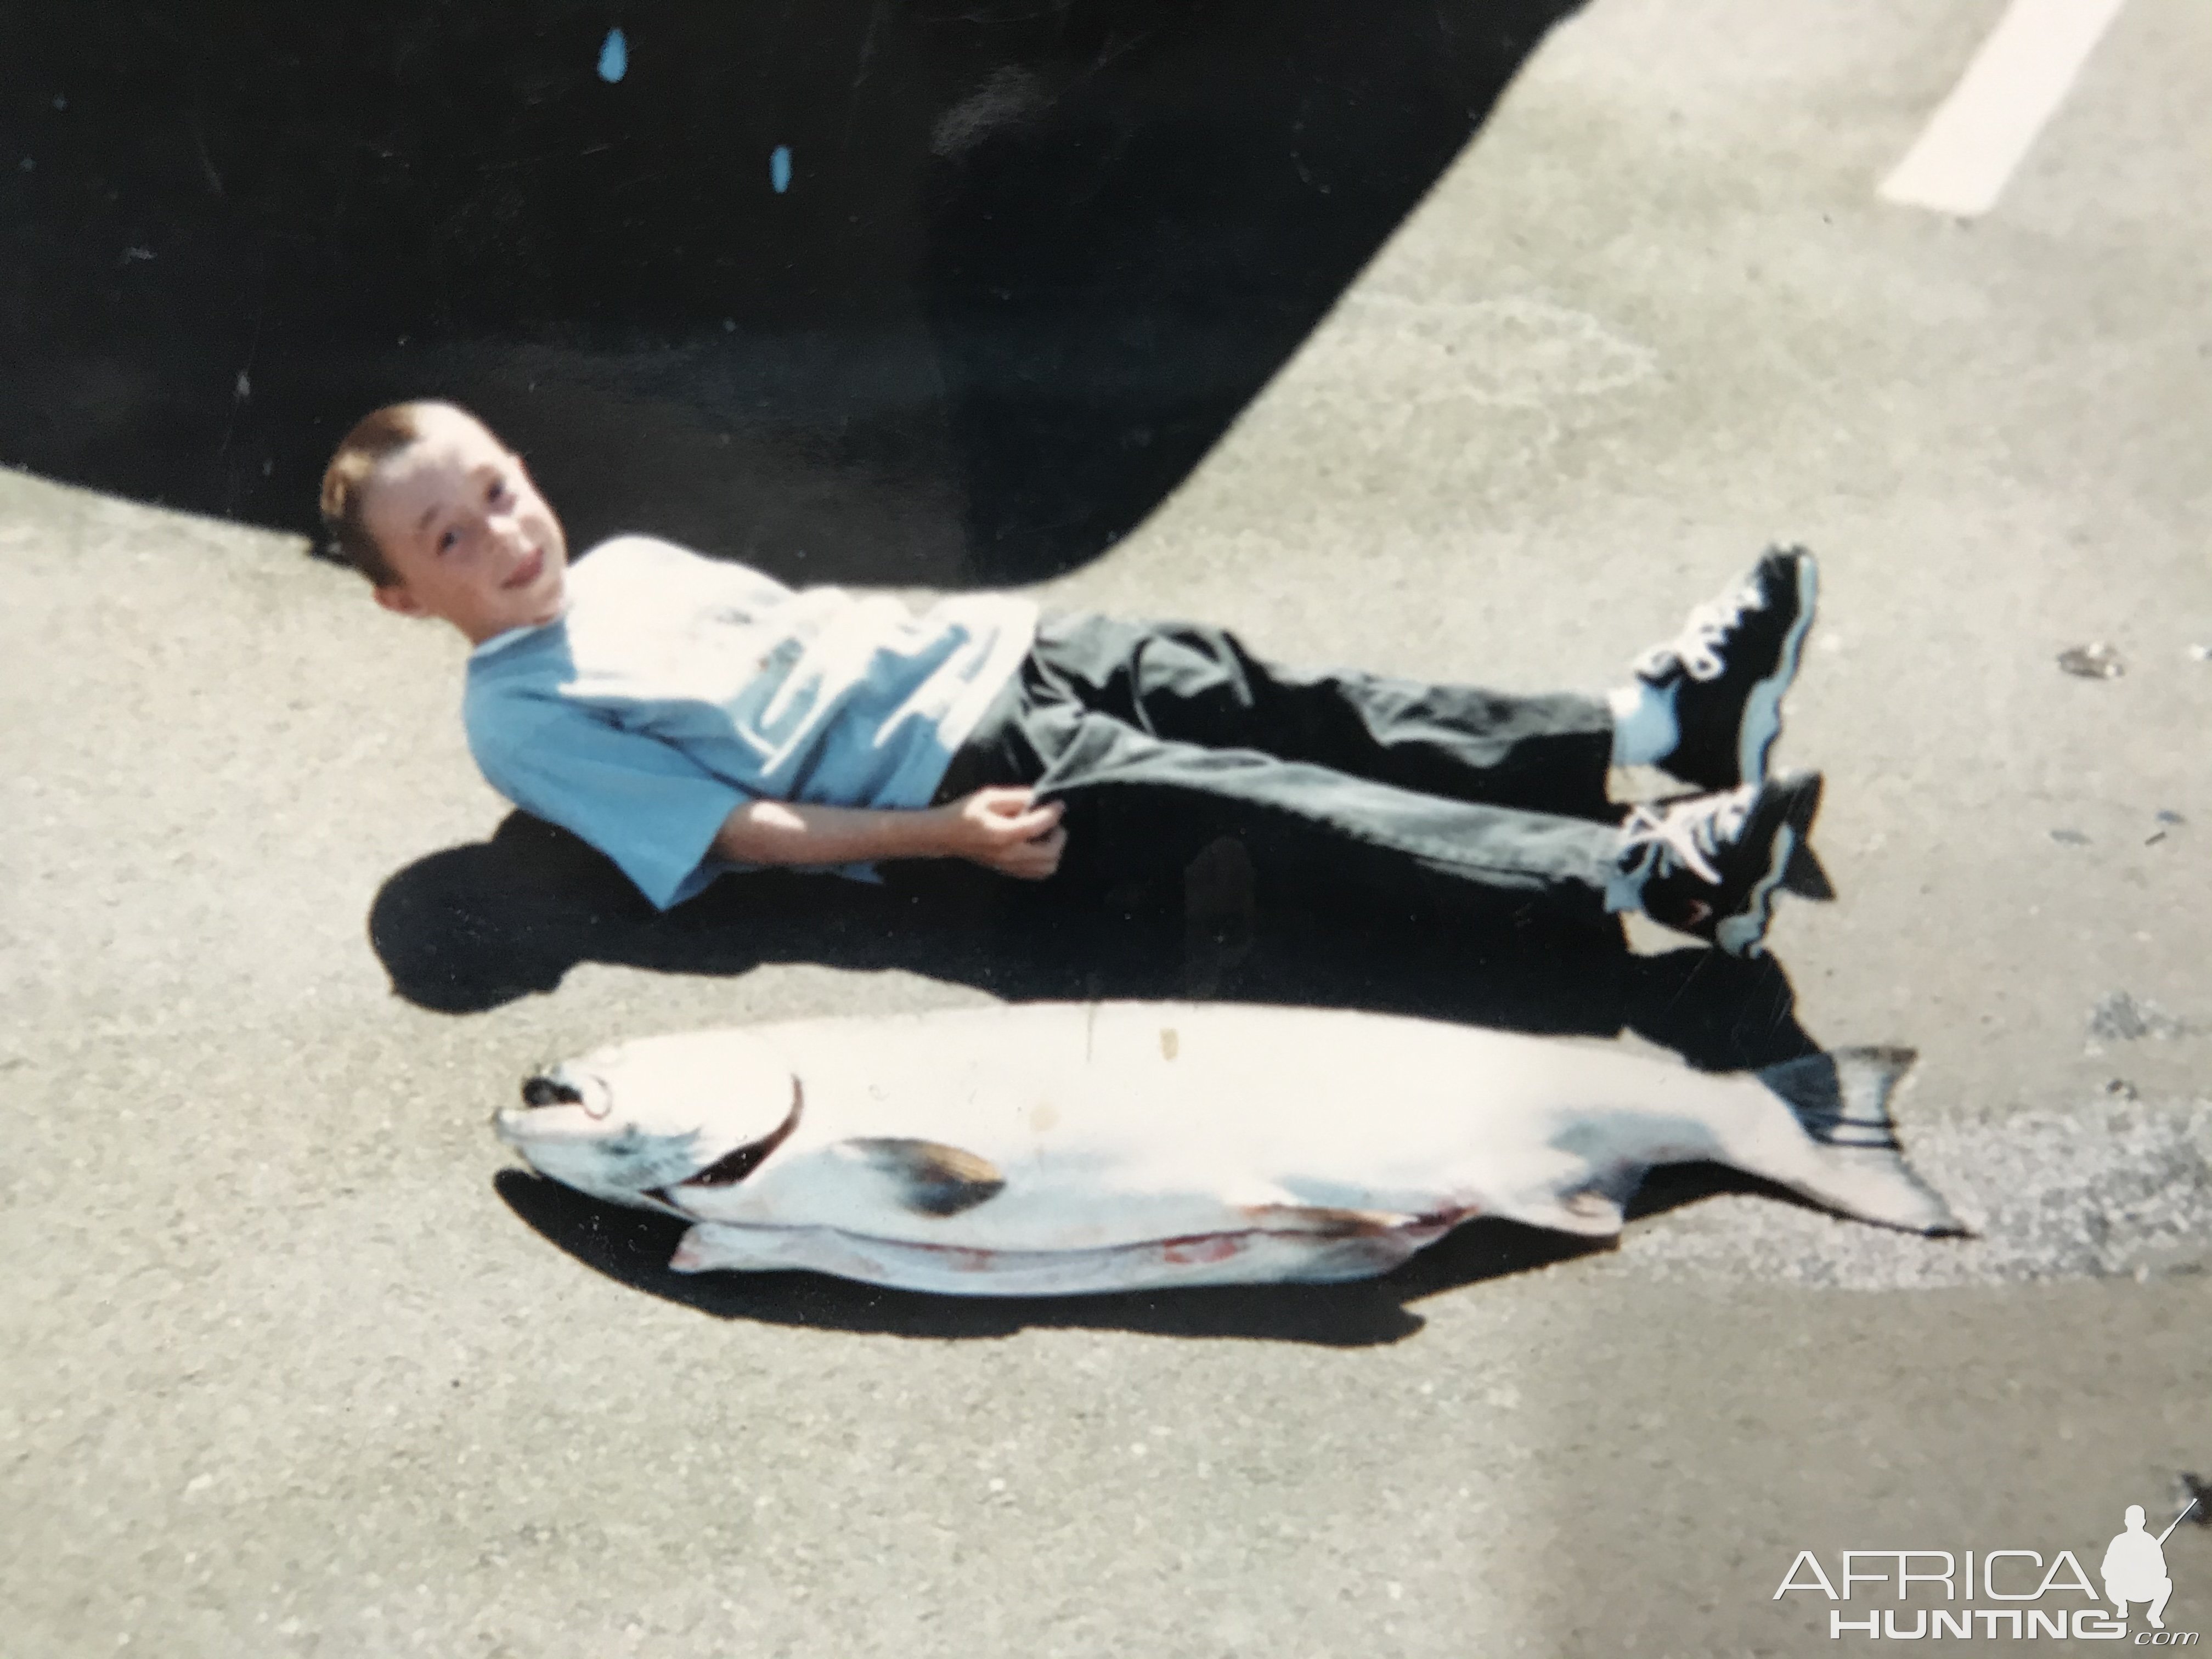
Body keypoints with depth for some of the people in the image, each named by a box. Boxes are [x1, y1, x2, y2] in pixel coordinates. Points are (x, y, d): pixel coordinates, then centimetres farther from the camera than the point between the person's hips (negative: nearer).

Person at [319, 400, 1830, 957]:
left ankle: (1651, 717, -12)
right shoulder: (517, 712, 1)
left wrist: (952, 626, 14)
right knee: (1262, 802, -21)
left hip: (987, 650, 8)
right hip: (957, 771, -7)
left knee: (1295, 708, -8)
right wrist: (943, 836, -16)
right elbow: (741, 828, -8)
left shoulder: (630, 561, 21)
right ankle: (1655, 874, -26)